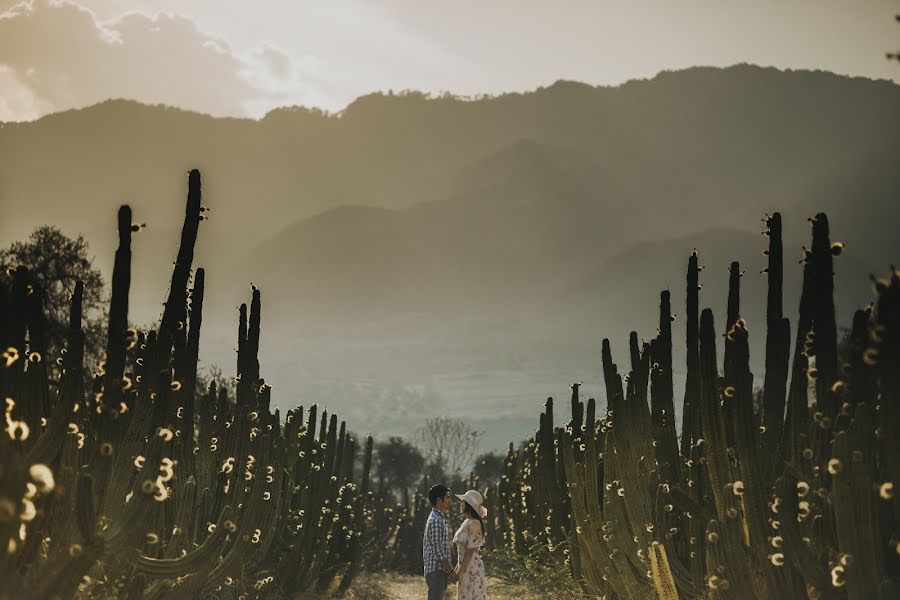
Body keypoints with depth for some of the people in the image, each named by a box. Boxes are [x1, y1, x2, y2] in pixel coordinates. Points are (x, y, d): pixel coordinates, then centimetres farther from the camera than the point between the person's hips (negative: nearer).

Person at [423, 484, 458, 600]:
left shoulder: (441, 518, 16)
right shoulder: (436, 520, -17)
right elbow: (438, 550, -20)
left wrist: (449, 571, 20)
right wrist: (451, 572, -16)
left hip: (440, 570, 10)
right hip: (436, 570, -10)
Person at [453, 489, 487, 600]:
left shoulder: (474, 523, -14)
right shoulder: (467, 522, 13)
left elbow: (470, 551, -18)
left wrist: (458, 573, -17)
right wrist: (456, 571, 18)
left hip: (472, 569, -9)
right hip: (466, 569, 9)